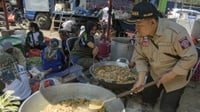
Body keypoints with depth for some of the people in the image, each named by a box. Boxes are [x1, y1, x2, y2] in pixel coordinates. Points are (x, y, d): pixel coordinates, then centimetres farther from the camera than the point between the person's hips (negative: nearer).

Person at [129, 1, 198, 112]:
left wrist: (170, 75, -24)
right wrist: (141, 79, -19)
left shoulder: (175, 32, -32)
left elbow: (191, 57, -26)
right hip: (154, 74, 5)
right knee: (146, 100, 18)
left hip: (176, 77, -4)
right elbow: (140, 57, -8)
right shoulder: (141, 34, -15)